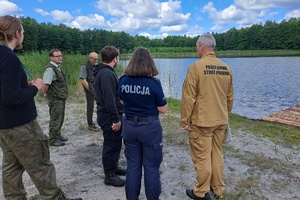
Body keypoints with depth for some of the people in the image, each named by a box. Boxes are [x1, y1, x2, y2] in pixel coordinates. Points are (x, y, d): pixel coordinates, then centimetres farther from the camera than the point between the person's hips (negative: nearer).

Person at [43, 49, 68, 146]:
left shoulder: (57, 67, 11)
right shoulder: (50, 69, -19)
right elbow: (45, 84, -26)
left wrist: (63, 95, 15)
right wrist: (46, 94, -11)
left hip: (61, 98, 9)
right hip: (55, 99, -9)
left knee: (60, 118, 21)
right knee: (55, 120, 2)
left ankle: (58, 135, 37)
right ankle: (52, 140, 16)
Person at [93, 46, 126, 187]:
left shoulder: (103, 72, 12)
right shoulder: (107, 74, -22)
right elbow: (109, 99, -27)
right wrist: (116, 119, -21)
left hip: (108, 115, 11)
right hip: (110, 117, -10)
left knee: (114, 143, 21)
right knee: (112, 145, 2)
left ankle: (113, 167, 37)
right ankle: (110, 175, 16)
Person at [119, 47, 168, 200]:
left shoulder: (123, 80, -3)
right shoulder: (153, 82, -16)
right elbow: (163, 109, -9)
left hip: (129, 126, 4)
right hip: (150, 127, -4)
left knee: (132, 166, 17)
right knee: (151, 168, 11)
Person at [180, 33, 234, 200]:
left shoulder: (196, 67, -13)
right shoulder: (227, 68, 4)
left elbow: (188, 97, -15)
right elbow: (230, 97, 11)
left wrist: (184, 120, -7)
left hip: (201, 121, -6)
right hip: (221, 121, 6)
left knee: (202, 157, 6)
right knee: (217, 154, 18)